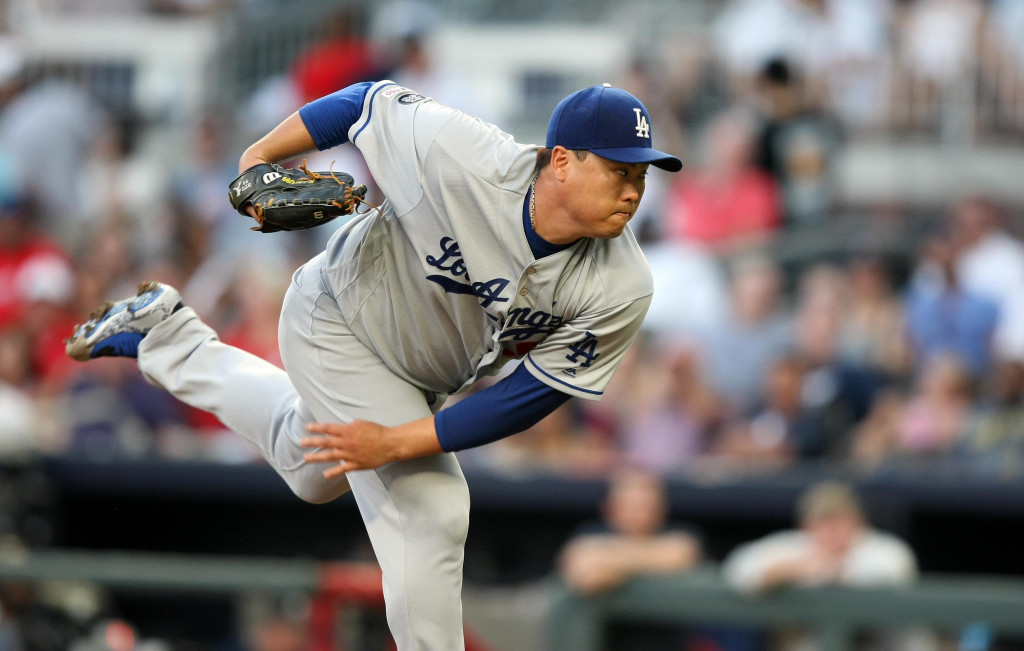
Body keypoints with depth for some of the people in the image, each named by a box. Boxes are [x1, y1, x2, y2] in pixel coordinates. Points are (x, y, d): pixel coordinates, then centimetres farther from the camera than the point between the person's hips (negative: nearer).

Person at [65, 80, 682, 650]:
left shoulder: (622, 291, -31)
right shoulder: (463, 159, -40)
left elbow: (532, 398, -25)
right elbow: (371, 101, -22)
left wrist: (396, 443, -30)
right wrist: (260, 156, -19)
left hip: (424, 381, 5)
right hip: (339, 320, -5)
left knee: (314, 473, 29)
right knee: (430, 512, -16)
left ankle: (168, 334, 46)